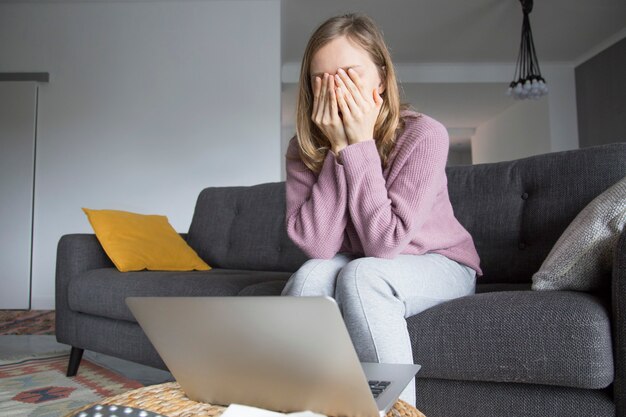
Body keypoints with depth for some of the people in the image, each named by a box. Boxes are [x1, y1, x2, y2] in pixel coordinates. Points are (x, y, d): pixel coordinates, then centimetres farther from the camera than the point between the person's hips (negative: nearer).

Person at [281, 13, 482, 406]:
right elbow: (316, 246, -25)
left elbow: (384, 244, -30)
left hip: (439, 265, -2)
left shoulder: (424, 135, -23)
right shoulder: (305, 148, -13)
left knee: (361, 276, -32)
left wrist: (360, 146, -32)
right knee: (311, 276, -29)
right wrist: (339, 149, -29)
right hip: (356, 268, 3)